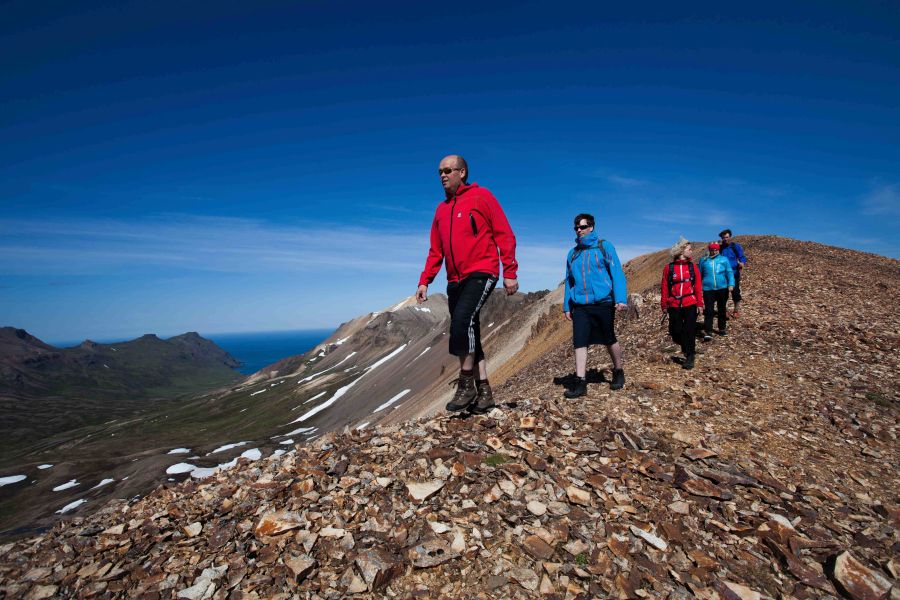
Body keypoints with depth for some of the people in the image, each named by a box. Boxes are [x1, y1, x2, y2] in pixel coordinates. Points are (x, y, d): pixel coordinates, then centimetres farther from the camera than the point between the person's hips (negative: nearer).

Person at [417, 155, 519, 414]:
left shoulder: (481, 196, 1)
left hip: (481, 273, -7)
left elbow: (505, 235, -3)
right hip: (455, 280, 7)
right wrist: (425, 281, 9)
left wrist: (510, 272, -10)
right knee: (468, 333, 6)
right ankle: (483, 391, 16)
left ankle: (466, 384, -9)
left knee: (462, 320, -25)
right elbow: (436, 251, 19)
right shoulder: (441, 209, 18)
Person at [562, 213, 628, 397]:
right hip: (580, 306, 3)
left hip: (603, 303, -3)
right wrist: (567, 306, 12)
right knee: (579, 343, -5)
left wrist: (621, 298, -16)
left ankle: (618, 372, 34)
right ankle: (581, 382, -1)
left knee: (609, 340, 11)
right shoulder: (573, 253, 12)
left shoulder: (604, 247, 1)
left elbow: (617, 273, -5)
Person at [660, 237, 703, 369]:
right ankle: (686, 348, 35)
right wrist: (664, 305, 1)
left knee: (689, 331, 0)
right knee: (675, 332, 6)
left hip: (690, 304, 0)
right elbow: (665, 287, 0)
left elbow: (698, 286, 1)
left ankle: (690, 357, 12)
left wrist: (700, 303, -5)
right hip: (674, 305, 0)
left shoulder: (693, 266, 4)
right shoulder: (669, 268, -1)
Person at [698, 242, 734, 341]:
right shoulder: (703, 260, 9)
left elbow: (729, 273, 1)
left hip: (722, 288, 1)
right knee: (709, 311, -9)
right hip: (708, 289, -1)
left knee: (721, 309, 14)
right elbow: (699, 274, 15)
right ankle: (708, 332, -11)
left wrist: (731, 284, -12)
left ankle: (722, 328, 29)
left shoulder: (724, 259, 6)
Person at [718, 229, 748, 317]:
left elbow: (742, 257, -7)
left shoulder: (736, 246, -4)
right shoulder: (720, 248, 3)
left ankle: (736, 310, 16)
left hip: (734, 273, -2)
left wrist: (742, 263, -28)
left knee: (735, 292, 1)